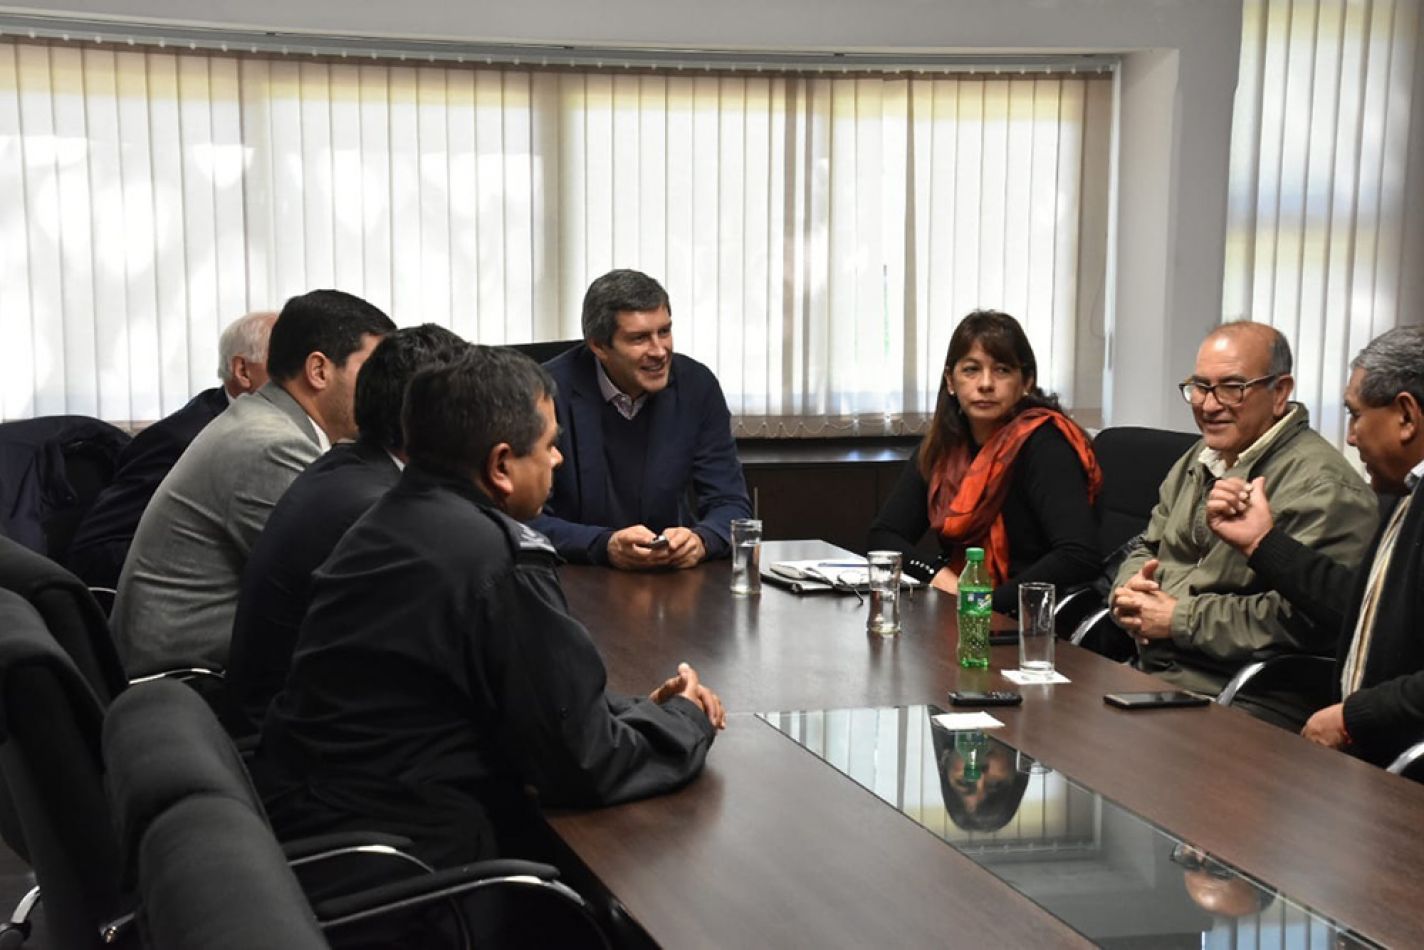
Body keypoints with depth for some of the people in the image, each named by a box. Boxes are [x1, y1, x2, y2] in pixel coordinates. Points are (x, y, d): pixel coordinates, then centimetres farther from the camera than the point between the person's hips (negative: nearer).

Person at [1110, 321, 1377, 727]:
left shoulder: (1321, 485, -13)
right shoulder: (1200, 460, 18)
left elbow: (1299, 618, -23)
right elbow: (1146, 549, 27)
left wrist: (1180, 620, -15)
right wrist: (1129, 589, 2)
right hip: (1147, 671, 8)